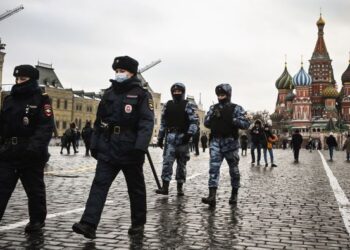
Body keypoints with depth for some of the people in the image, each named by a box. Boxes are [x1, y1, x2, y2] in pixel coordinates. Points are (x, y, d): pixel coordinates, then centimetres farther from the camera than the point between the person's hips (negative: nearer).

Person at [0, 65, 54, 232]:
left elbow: (47, 126, -16)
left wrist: (36, 145, -29)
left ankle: (37, 220, 22)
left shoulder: (41, 99, -5)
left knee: (35, 189, 8)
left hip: (31, 154, -6)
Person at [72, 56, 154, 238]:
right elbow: (99, 121, 16)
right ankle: (89, 224, -10)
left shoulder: (141, 95, -5)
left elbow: (147, 123, -15)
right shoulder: (109, 93, 12)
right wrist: (94, 144, 12)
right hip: (108, 149, 5)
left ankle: (138, 223, 23)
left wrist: (140, 148, -26)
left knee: (136, 188, 9)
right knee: (99, 184, -6)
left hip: (130, 151, -4)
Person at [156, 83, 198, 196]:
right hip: (170, 137, 2)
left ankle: (180, 187, 14)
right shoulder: (167, 105, 13)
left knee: (182, 163, 6)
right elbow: (163, 122, 17)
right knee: (167, 161, -9)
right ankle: (165, 186, -11)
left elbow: (194, 122, -5)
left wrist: (189, 134, -18)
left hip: (182, 137, -2)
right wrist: (160, 137, 14)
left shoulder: (188, 105, 1)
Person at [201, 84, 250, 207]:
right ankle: (212, 196, -16)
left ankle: (234, 195, 23)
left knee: (233, 169, 8)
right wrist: (213, 117, -8)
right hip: (215, 142, 3)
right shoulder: (213, 108, 13)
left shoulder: (236, 108, 0)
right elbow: (206, 123, 11)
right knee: (213, 168, -10)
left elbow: (246, 124, -7)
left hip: (230, 142, -2)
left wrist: (231, 119, -18)